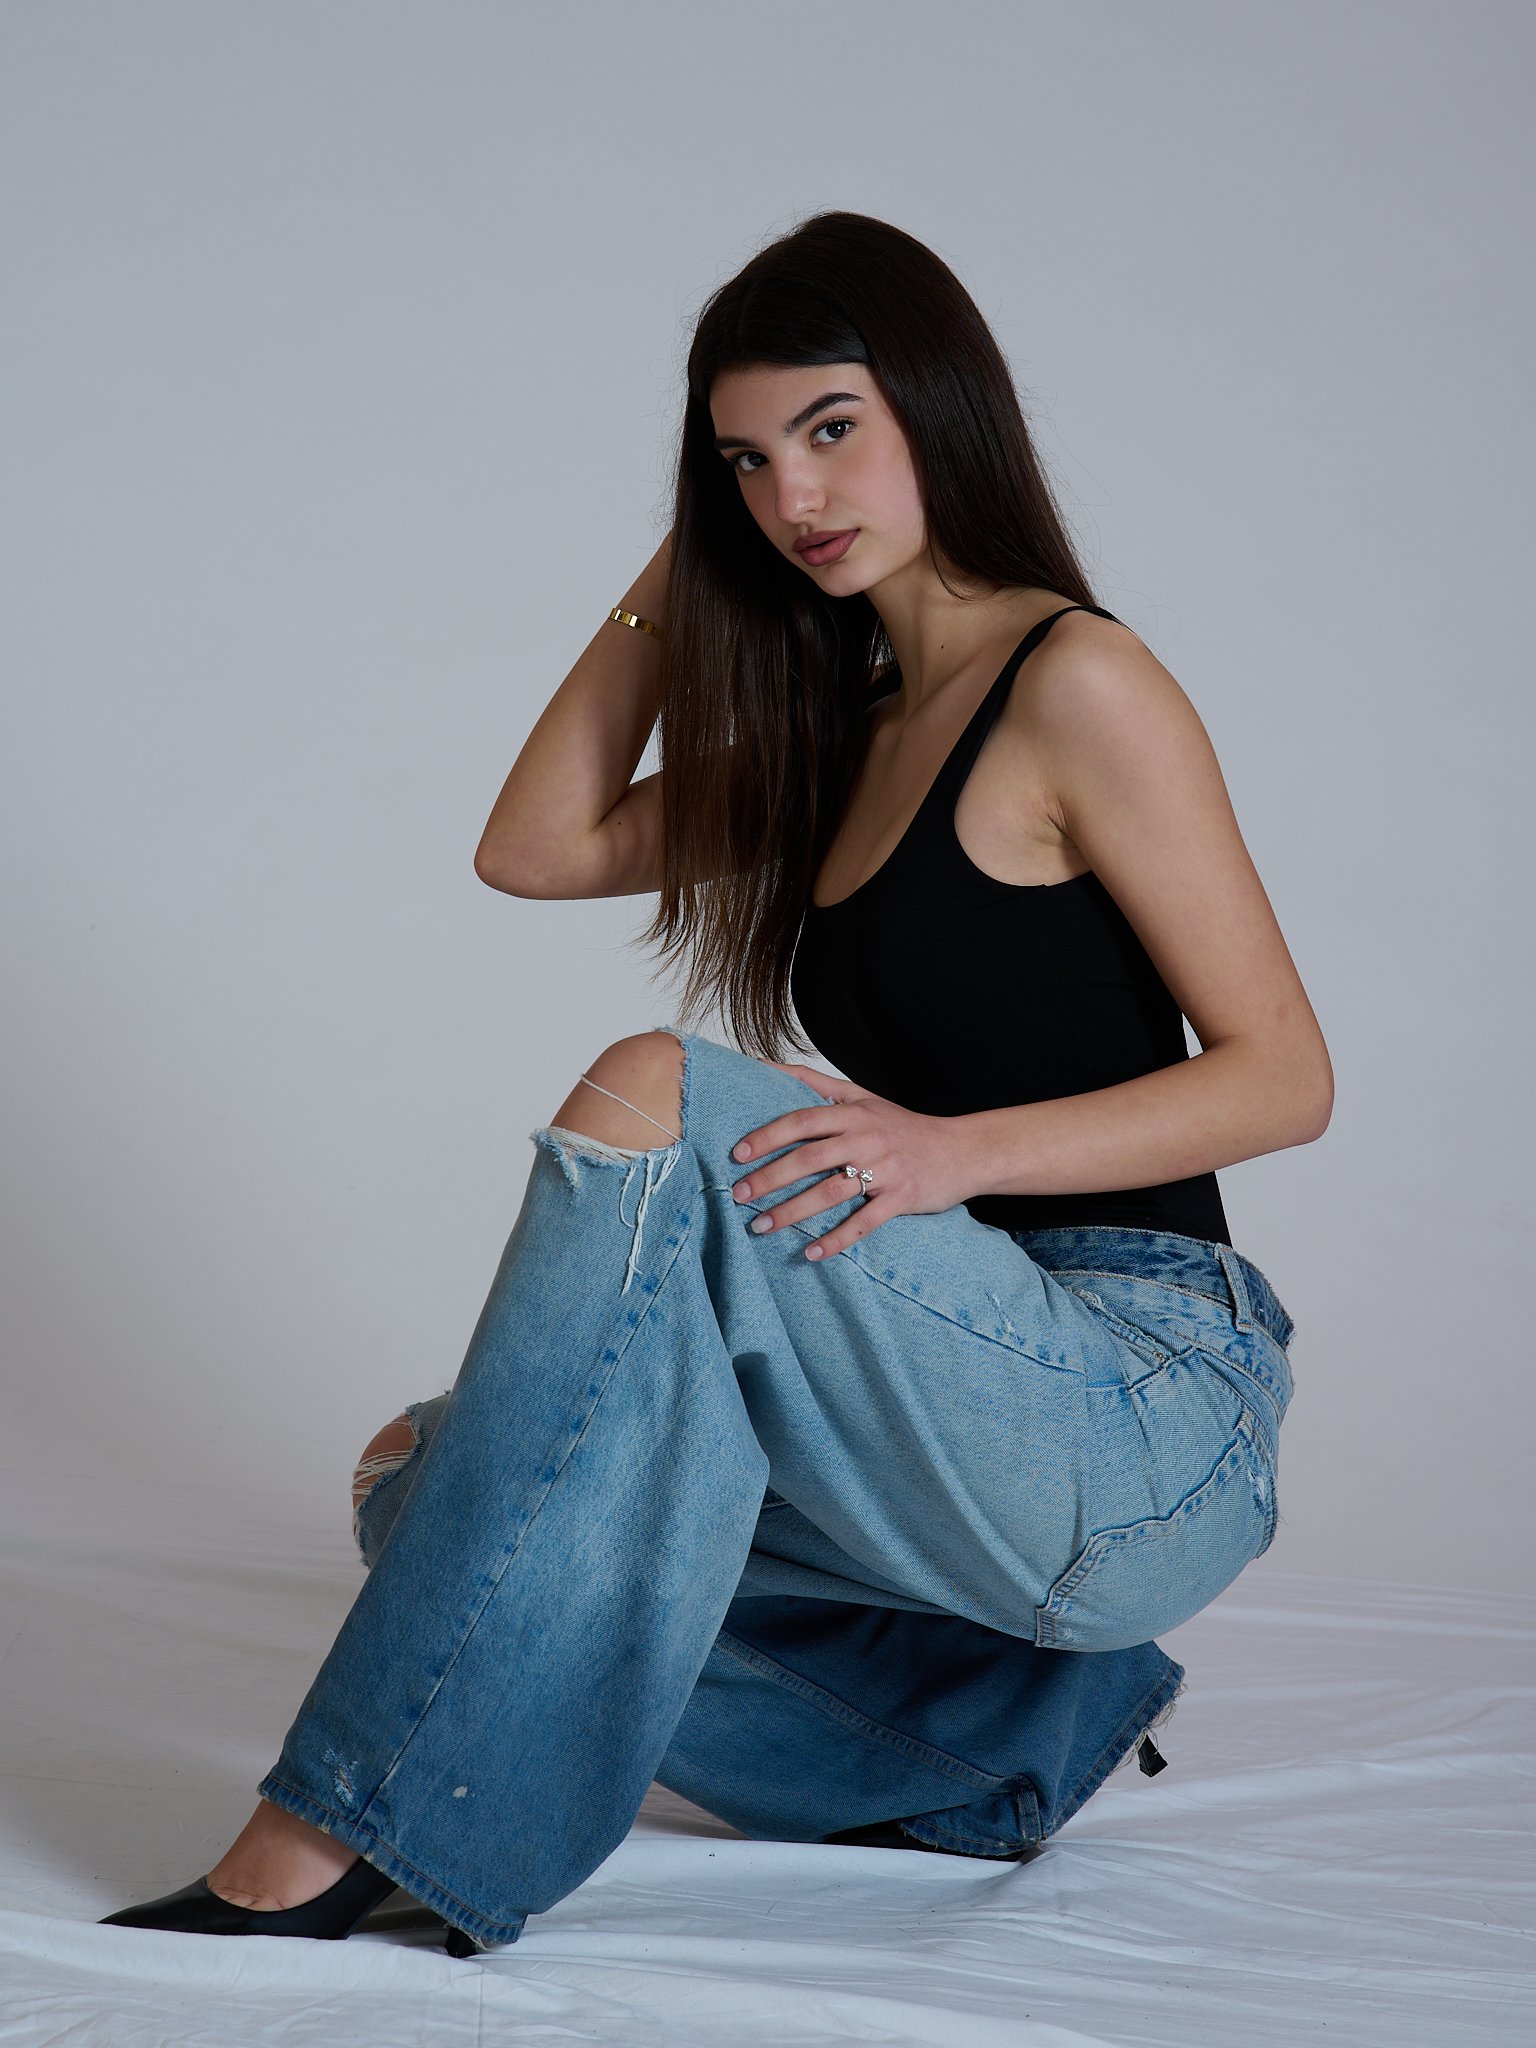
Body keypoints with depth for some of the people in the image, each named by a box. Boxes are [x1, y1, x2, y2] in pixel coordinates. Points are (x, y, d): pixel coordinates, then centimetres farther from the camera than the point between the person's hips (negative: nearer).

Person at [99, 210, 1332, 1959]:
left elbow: (1284, 1075, -10)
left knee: (653, 1096, -27)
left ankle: (345, 1837, -27)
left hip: (1150, 1421, -8)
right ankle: (1019, 1732, 5)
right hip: (967, 1405, 8)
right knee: (423, 1482, -6)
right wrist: (672, 580, 13)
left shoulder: (1074, 683, -6)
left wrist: (960, 1150, -24)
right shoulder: (841, 734, 18)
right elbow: (534, 850, 19)